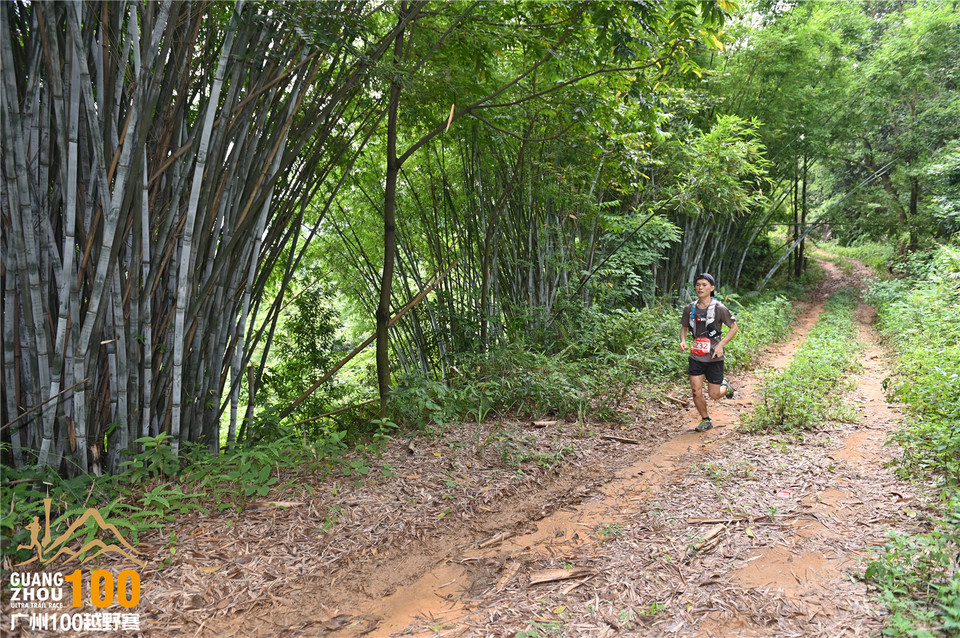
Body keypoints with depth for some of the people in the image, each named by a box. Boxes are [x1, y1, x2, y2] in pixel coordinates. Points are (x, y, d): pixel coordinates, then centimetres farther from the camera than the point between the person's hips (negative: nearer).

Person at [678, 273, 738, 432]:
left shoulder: (719, 308, -11)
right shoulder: (690, 308, 0)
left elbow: (734, 327, -2)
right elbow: (684, 328, 14)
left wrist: (721, 344, -14)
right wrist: (683, 341, -7)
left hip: (714, 357, -3)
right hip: (696, 357, 3)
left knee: (714, 394, 4)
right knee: (696, 391, -3)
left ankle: (724, 386, 40)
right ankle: (706, 420, 19)